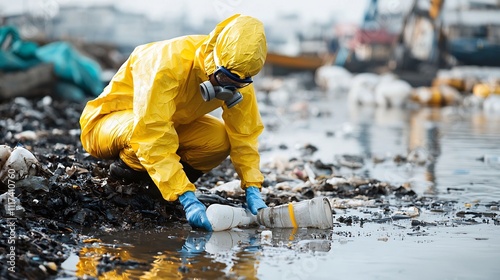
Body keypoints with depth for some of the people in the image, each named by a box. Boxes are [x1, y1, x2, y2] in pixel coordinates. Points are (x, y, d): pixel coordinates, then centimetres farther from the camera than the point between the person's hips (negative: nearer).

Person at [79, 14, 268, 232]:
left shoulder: (237, 76, -17)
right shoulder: (168, 63, -37)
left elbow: (244, 134, -12)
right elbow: (153, 138, -43)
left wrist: (253, 190, -24)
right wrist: (187, 198, -47)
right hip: (108, 123, -6)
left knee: (220, 138, -21)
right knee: (146, 133, -40)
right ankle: (127, 167, -8)